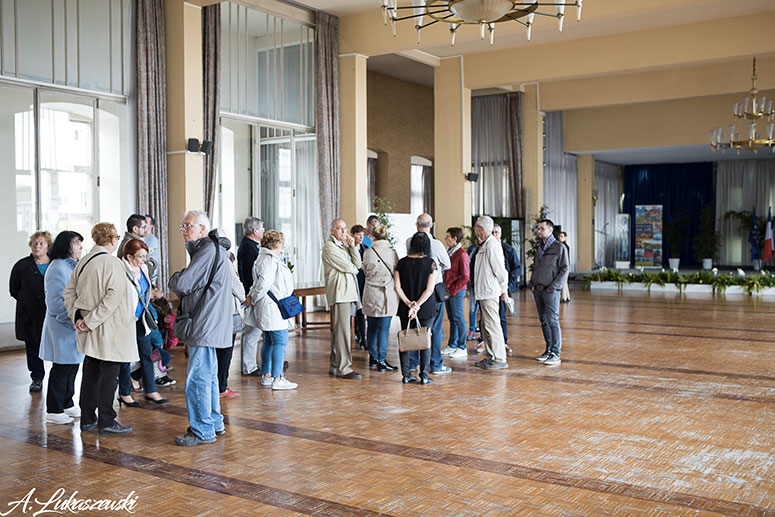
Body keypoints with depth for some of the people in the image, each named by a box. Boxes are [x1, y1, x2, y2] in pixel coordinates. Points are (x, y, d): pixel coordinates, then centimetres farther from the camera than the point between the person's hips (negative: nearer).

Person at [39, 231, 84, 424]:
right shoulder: (58, 268, -16)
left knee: (73, 365, 15)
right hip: (62, 328, -9)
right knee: (62, 368, -2)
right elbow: (55, 303, -20)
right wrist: (74, 320, -21)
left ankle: (67, 404, 26)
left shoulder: (75, 266, 14)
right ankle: (53, 410, 8)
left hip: (75, 325, 9)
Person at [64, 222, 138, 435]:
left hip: (91, 331, 8)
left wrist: (78, 317, 4)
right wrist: (91, 321, -17)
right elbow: (113, 296, -23)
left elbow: (69, 292, 9)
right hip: (108, 331, -8)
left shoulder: (83, 262, 7)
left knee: (90, 373, 15)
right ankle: (106, 421, 6)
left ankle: (87, 419, 24)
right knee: (109, 376, 0)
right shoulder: (112, 263, -16)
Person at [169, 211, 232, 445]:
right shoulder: (208, 249, 19)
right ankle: (215, 423, 28)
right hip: (207, 325, 11)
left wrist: (174, 278, 3)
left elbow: (181, 284, -18)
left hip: (205, 327, -11)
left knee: (197, 378, -6)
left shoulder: (208, 250, -15)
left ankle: (202, 431, 2)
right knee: (208, 376, 18)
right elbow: (190, 287, 21)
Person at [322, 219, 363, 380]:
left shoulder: (344, 245, 21)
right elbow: (346, 267, -11)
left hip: (349, 291, 9)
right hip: (339, 292, -9)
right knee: (342, 330, -10)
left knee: (339, 330, 11)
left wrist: (352, 246, 0)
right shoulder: (329, 247, -6)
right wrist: (354, 269, 9)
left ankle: (334, 365, 17)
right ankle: (343, 368, -9)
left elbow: (357, 264, 9)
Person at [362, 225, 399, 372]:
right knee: (384, 328, 0)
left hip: (370, 294, 2)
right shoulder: (392, 252, -5)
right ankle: (381, 361, 0)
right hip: (387, 293, -2)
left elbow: (365, 272, 8)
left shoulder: (368, 252, -3)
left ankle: (373, 357, 25)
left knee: (371, 327, 14)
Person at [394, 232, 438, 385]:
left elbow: (397, 287, -5)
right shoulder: (430, 263, -7)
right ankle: (424, 375, 6)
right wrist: (417, 305, -13)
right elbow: (429, 289, -13)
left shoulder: (402, 263, -1)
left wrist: (409, 304, -8)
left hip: (405, 308, 2)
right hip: (426, 309, -2)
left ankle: (406, 375, 12)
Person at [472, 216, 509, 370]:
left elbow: (500, 270, -16)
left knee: (492, 325, -6)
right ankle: (490, 357, 23)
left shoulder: (492, 245, -17)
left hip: (490, 292, -10)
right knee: (486, 326, 15)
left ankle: (500, 359, -1)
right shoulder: (485, 245, 15)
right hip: (484, 292, 10)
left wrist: (504, 290, -9)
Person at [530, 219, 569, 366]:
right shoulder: (539, 248, 17)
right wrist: (532, 283, 9)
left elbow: (564, 270, -8)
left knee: (553, 321, -7)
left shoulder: (559, 247, -4)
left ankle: (556, 354, -5)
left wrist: (553, 287, -15)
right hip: (538, 290, 7)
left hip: (551, 291, -7)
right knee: (544, 321, 9)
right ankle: (548, 350, 16)